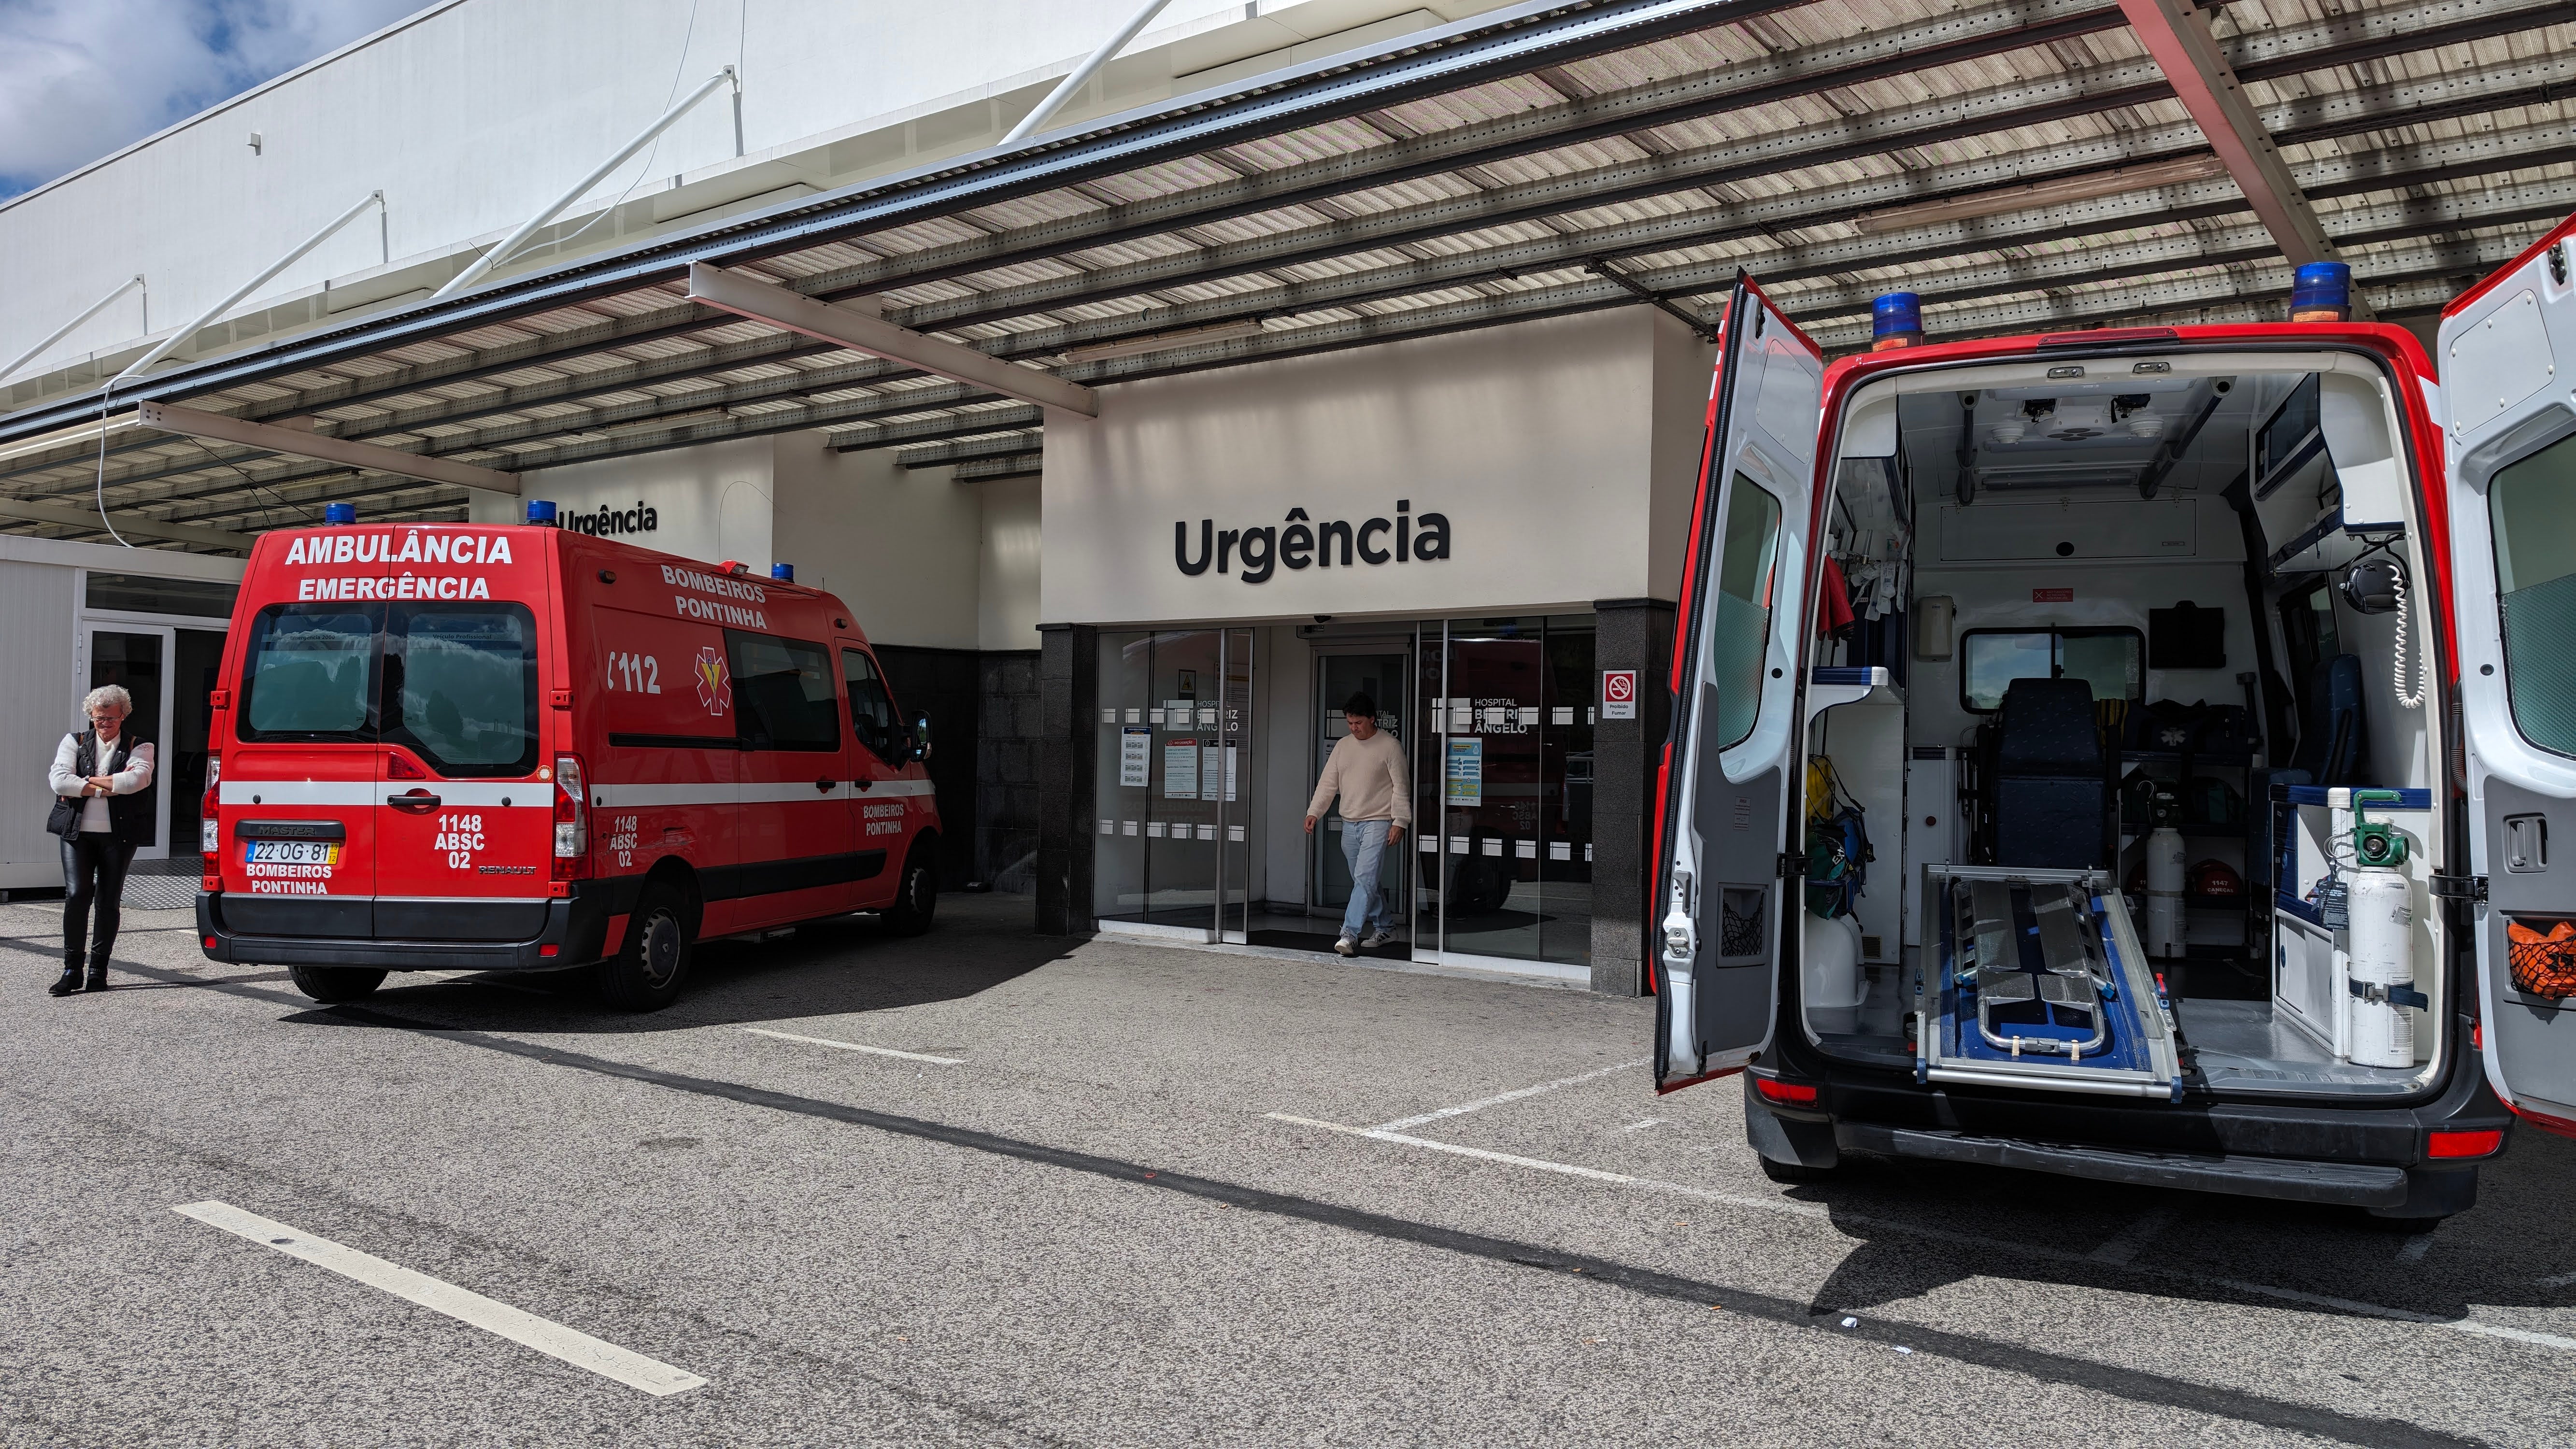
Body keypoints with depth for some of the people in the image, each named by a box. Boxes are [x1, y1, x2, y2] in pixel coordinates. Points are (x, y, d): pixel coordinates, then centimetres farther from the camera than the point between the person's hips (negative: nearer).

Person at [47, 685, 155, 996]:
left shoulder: (139, 746, 6)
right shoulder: (75, 742, 11)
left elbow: (138, 779, -15)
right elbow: (59, 781, -4)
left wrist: (89, 782, -8)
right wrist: (108, 787, -10)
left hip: (118, 835, -1)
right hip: (78, 833, 1)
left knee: (108, 902, 3)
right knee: (77, 895, -10)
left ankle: (98, 970, 12)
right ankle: (72, 968, -1)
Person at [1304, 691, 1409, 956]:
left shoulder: (1390, 746, -5)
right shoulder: (1343, 745, 11)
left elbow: (1401, 787, -6)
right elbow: (1328, 783, 11)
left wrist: (1400, 822, -12)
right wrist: (1314, 812, -1)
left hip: (1378, 823, -6)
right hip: (1349, 824, 6)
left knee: (1365, 878, -16)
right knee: (1363, 881, 12)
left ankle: (1349, 934, -21)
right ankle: (1383, 930, 24)